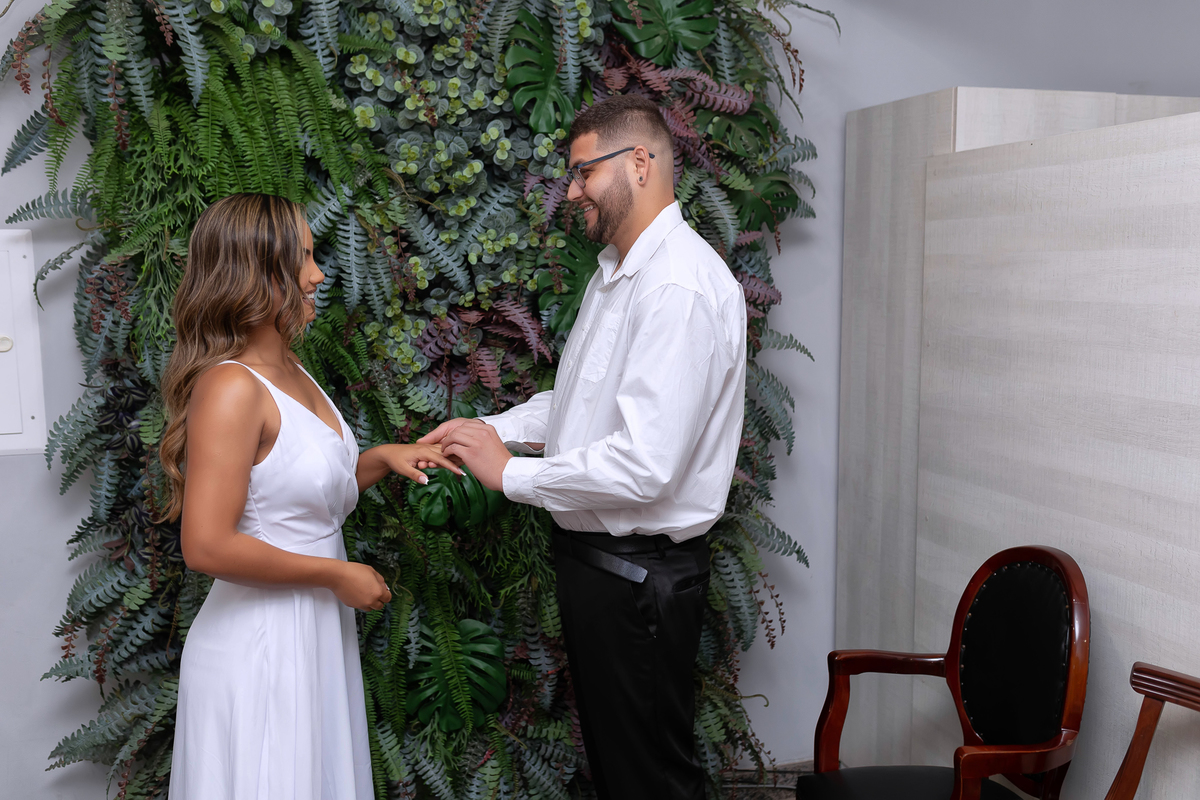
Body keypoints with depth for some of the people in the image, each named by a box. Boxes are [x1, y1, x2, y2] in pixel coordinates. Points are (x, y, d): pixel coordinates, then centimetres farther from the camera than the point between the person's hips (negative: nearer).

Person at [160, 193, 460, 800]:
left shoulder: (290, 373, 8)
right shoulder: (230, 387, -20)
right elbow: (207, 548, -25)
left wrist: (381, 459, 5)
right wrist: (337, 575, -17)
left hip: (315, 630, 9)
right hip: (260, 641, -9)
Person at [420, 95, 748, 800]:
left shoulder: (680, 286, -24)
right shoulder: (616, 270, 11)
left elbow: (645, 465, -30)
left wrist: (509, 473, -18)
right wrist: (493, 429, 7)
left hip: (637, 574, -10)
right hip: (594, 556, 10)